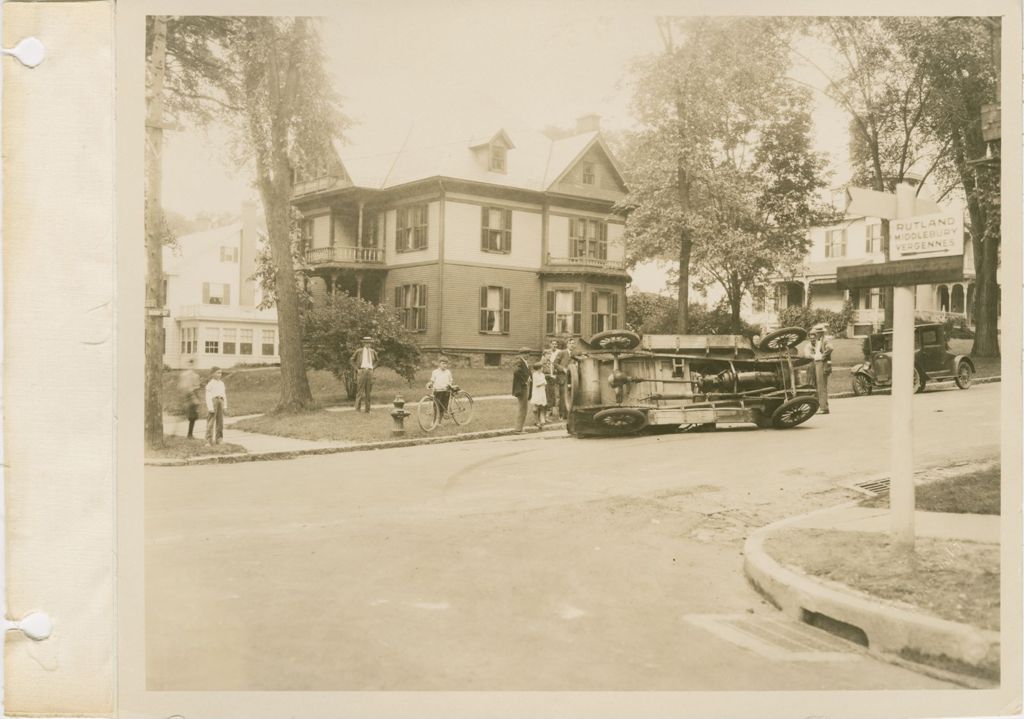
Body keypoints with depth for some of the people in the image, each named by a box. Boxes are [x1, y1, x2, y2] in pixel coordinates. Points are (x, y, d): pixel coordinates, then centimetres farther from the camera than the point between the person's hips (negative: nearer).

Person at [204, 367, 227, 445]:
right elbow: (208, 396, -7)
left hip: (221, 401, 6)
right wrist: (210, 407, -14)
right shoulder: (210, 384, -3)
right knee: (211, 422, -5)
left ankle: (218, 439, 14)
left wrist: (225, 406, 12)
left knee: (220, 422, 7)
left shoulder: (221, 384, 16)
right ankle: (209, 440, -3)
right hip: (213, 401, -6)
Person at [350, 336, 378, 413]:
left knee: (368, 391, 5)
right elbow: (352, 360, 6)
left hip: (370, 371, 4)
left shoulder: (373, 352, 11)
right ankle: (357, 408, -1)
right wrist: (357, 369, -3)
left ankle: (367, 409, 10)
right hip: (361, 371, -4)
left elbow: (376, 361, 26)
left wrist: (373, 368, 11)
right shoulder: (359, 351, -1)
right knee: (360, 390, -5)